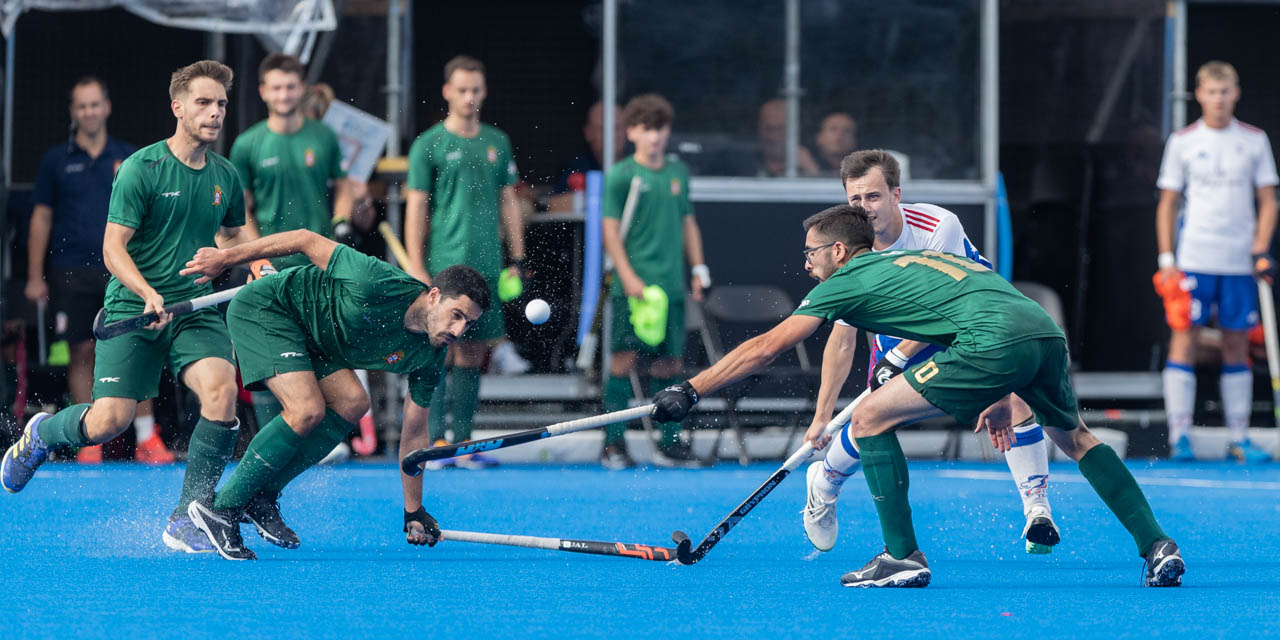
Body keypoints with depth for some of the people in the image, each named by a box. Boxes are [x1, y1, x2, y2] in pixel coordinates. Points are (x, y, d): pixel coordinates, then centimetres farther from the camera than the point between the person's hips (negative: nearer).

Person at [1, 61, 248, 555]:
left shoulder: (225, 176, 8)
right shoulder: (141, 168, -9)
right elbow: (113, 247, -12)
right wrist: (147, 292, -27)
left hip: (195, 307, 4)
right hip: (131, 308, -4)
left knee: (222, 388, -24)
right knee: (109, 421, -12)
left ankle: (186, 522, -14)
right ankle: (41, 433, 26)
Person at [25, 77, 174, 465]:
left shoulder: (129, 158, 8)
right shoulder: (57, 161, 7)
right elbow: (41, 218, 9)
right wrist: (35, 276, 4)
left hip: (121, 271, 0)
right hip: (72, 274, 0)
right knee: (82, 353, 1)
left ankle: (146, 438, -5)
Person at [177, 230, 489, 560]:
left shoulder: (430, 356, -8)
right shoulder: (383, 288, -31)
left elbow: (415, 433, 4)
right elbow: (308, 240, -22)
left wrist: (414, 512, 5)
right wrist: (225, 258, -17)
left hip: (308, 336, 8)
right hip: (264, 307, -8)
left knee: (352, 402, -8)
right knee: (307, 410, -23)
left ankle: (261, 496, 0)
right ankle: (220, 507, -14)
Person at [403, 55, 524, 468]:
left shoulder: (497, 143, 12)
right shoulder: (429, 145, -1)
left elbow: (508, 202, 17)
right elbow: (416, 208, -2)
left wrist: (517, 259, 12)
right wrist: (416, 267, -9)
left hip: (488, 265, 4)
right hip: (443, 265, -4)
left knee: (473, 351, 6)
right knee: (439, 349, -8)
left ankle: (463, 441, 10)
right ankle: (434, 439, -5)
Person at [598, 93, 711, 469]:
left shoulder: (678, 173, 13)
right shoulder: (621, 175, -3)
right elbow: (611, 229, -6)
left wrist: (698, 269, 14)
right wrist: (629, 276, -14)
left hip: (670, 285, 5)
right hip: (634, 287, -5)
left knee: (670, 362, 6)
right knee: (625, 357, -7)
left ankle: (670, 444, 11)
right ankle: (613, 443, -3)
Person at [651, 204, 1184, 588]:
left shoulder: (847, 281, 13)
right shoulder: (913, 259, 34)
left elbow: (765, 348, 12)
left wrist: (689, 392, 17)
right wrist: (1002, 398, 34)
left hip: (994, 344, -8)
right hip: (1046, 333, 8)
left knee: (870, 419, 4)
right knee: (1073, 437, 31)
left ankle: (903, 557, 2)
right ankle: (1157, 547, 22)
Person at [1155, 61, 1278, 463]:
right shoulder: (1183, 142, 3)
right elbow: (1168, 203, 6)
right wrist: (1166, 259, -1)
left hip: (1239, 262, 1)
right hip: (1193, 260, -1)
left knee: (1237, 345, 4)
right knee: (1184, 338, -6)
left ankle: (1239, 438, 9)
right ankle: (1180, 436, -4)